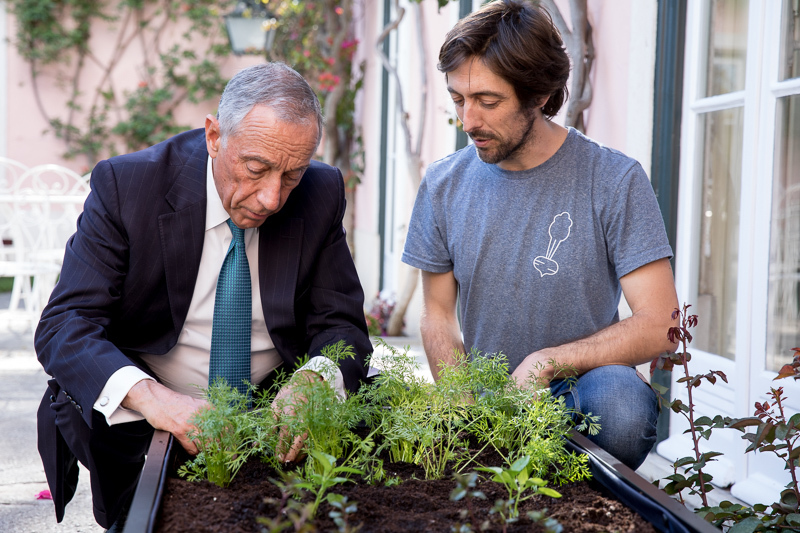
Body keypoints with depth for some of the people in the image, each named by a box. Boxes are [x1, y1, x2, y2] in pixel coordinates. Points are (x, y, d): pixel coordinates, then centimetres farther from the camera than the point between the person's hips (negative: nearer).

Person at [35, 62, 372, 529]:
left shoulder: (321, 195, -7)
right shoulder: (126, 185, -14)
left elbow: (340, 325, -3)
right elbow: (65, 325, -19)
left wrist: (315, 380, -29)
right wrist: (149, 396, -39)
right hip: (144, 421, -1)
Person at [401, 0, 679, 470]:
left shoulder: (615, 181, -8)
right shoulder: (443, 185, 3)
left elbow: (659, 326, -11)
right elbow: (438, 315, 9)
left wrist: (545, 362, -17)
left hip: (577, 393, -3)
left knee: (618, 395, -36)